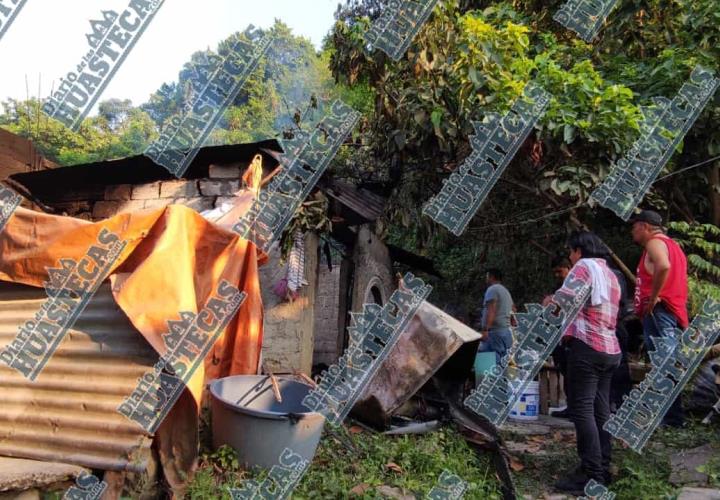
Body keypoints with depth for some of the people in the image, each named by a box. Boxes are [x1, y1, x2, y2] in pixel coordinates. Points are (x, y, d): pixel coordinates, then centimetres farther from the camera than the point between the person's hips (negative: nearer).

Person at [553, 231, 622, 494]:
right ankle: (603, 469, 15)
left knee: (581, 408, -8)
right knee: (600, 410, 11)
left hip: (587, 346, -9)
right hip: (610, 348, 9)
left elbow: (562, 300, -16)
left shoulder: (584, 267, -5)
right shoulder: (611, 275, 22)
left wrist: (548, 302, 4)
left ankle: (592, 475, -9)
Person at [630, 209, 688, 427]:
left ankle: (672, 417, -13)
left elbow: (663, 266, -27)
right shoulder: (672, 245, 26)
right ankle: (673, 415, 14)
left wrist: (653, 298, -20)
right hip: (673, 311, 10)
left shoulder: (656, 242, -5)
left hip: (658, 311, -10)